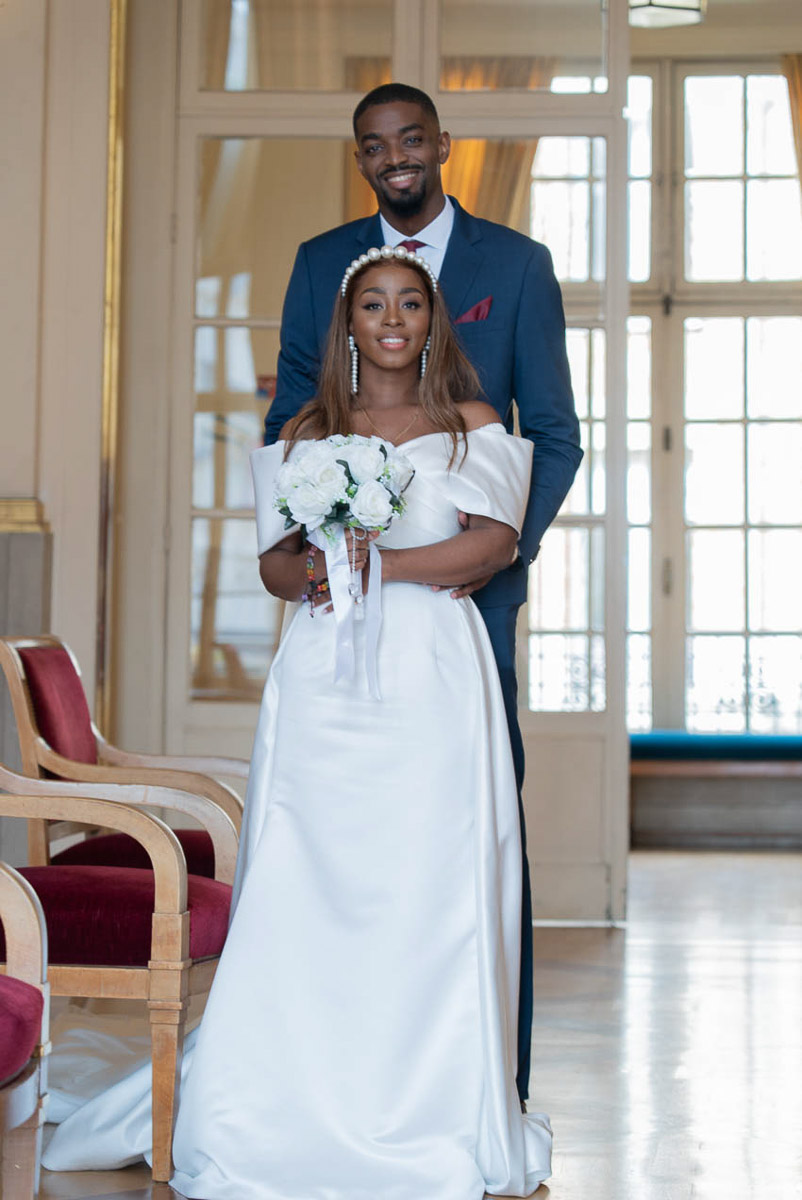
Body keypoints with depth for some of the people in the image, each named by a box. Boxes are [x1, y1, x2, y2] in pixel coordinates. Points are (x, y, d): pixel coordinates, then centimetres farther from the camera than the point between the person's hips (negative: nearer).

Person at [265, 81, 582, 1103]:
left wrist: (508, 543, -12)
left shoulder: (517, 263, 6)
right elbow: (288, 420, 12)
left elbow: (554, 433, 4)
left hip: (468, 579, -1)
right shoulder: (319, 263, 12)